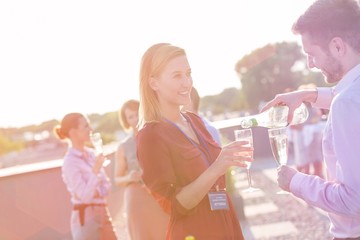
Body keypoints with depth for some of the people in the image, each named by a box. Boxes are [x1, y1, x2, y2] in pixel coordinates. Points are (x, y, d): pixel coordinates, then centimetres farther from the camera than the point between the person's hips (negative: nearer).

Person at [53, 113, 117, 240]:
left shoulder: (91, 153, 7)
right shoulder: (70, 162, -15)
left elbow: (106, 186, 10)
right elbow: (84, 196, -21)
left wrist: (98, 192, -11)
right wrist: (95, 171, -26)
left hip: (102, 214, 8)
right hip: (85, 218, -8)